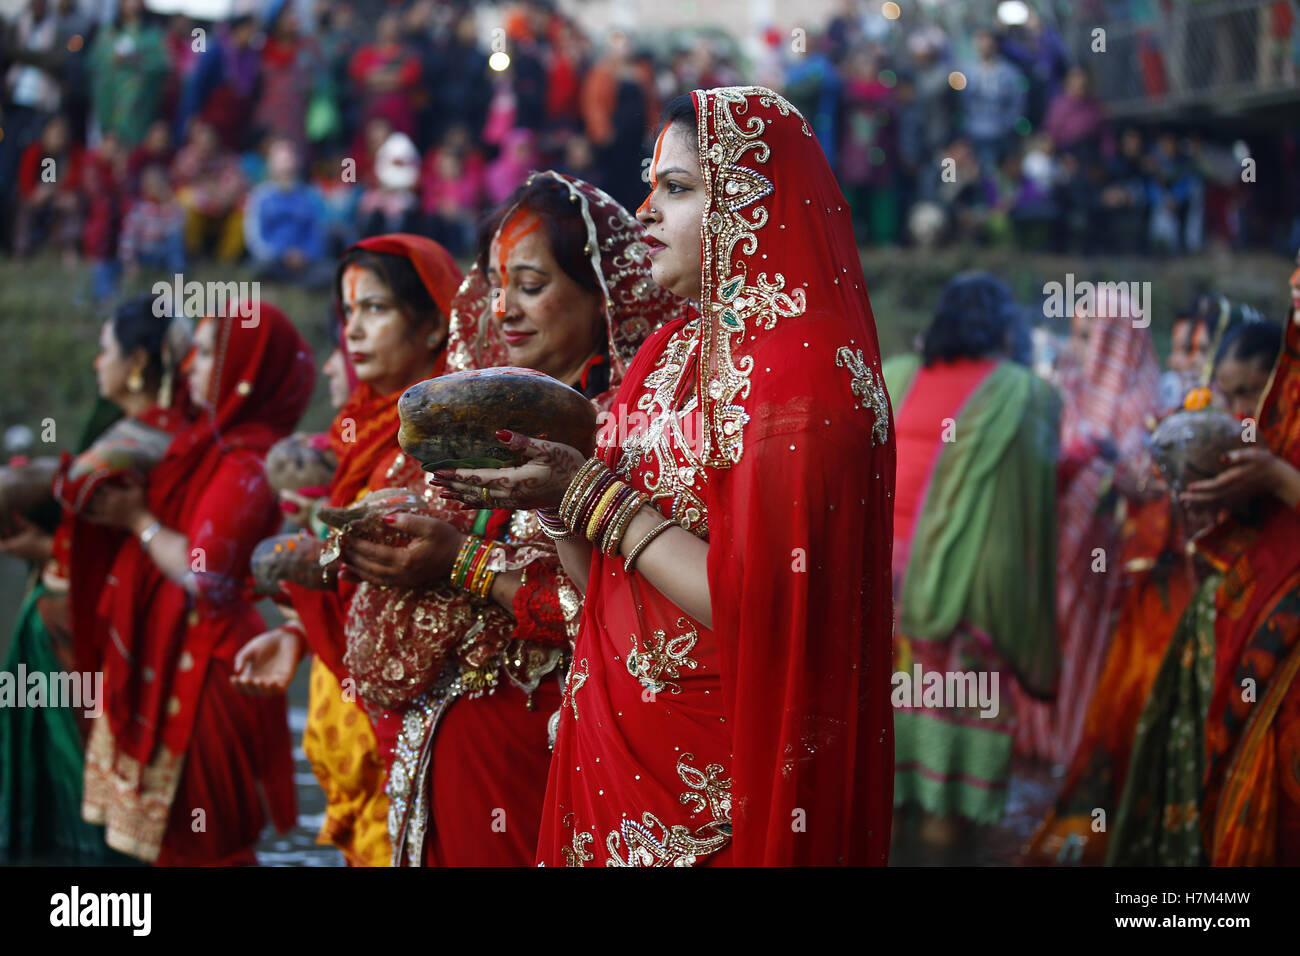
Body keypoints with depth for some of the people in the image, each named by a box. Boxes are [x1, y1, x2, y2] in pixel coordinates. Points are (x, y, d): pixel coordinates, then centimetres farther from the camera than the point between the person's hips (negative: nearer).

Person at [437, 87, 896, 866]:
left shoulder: (803, 367, -16)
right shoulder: (668, 353, 9)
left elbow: (760, 606, -24)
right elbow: (603, 583, 11)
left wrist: (594, 497, -19)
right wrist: (550, 485, -6)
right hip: (615, 741, 8)